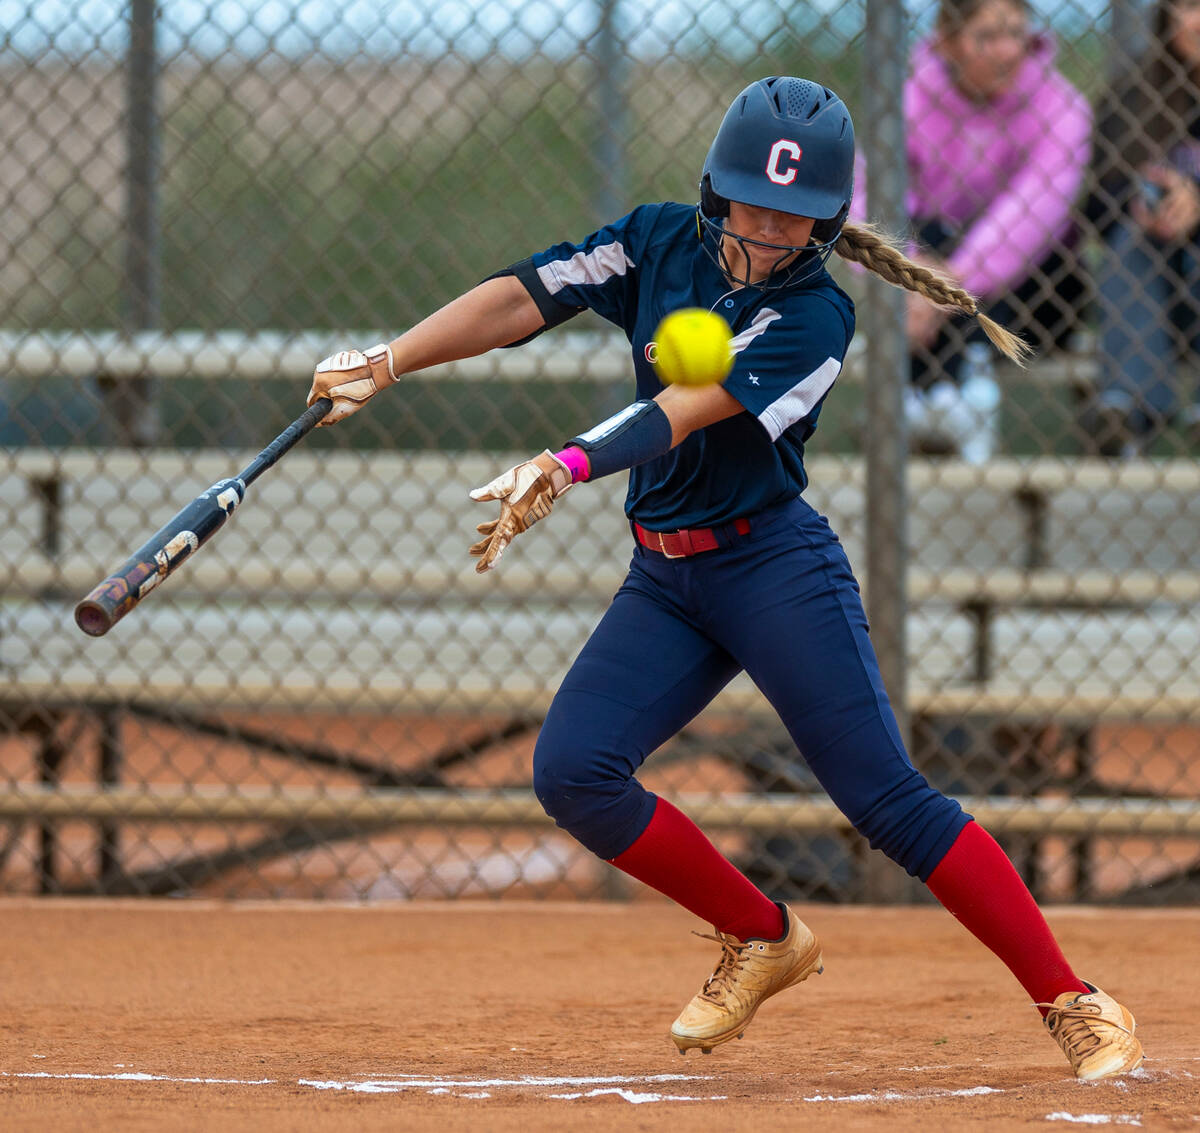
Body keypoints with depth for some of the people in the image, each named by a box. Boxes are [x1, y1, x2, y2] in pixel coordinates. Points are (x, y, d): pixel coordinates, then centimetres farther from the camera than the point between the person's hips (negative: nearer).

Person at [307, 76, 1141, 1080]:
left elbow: (686, 413, -28)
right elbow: (522, 299, -3)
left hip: (778, 565, -6)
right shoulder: (661, 243, 4)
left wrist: (567, 467, -43)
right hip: (664, 579, 6)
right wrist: (385, 364, -16)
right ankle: (764, 940, 9)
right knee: (572, 773, -11)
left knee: (885, 798, -13)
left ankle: (1075, 1005, -7)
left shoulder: (814, 316, -14)